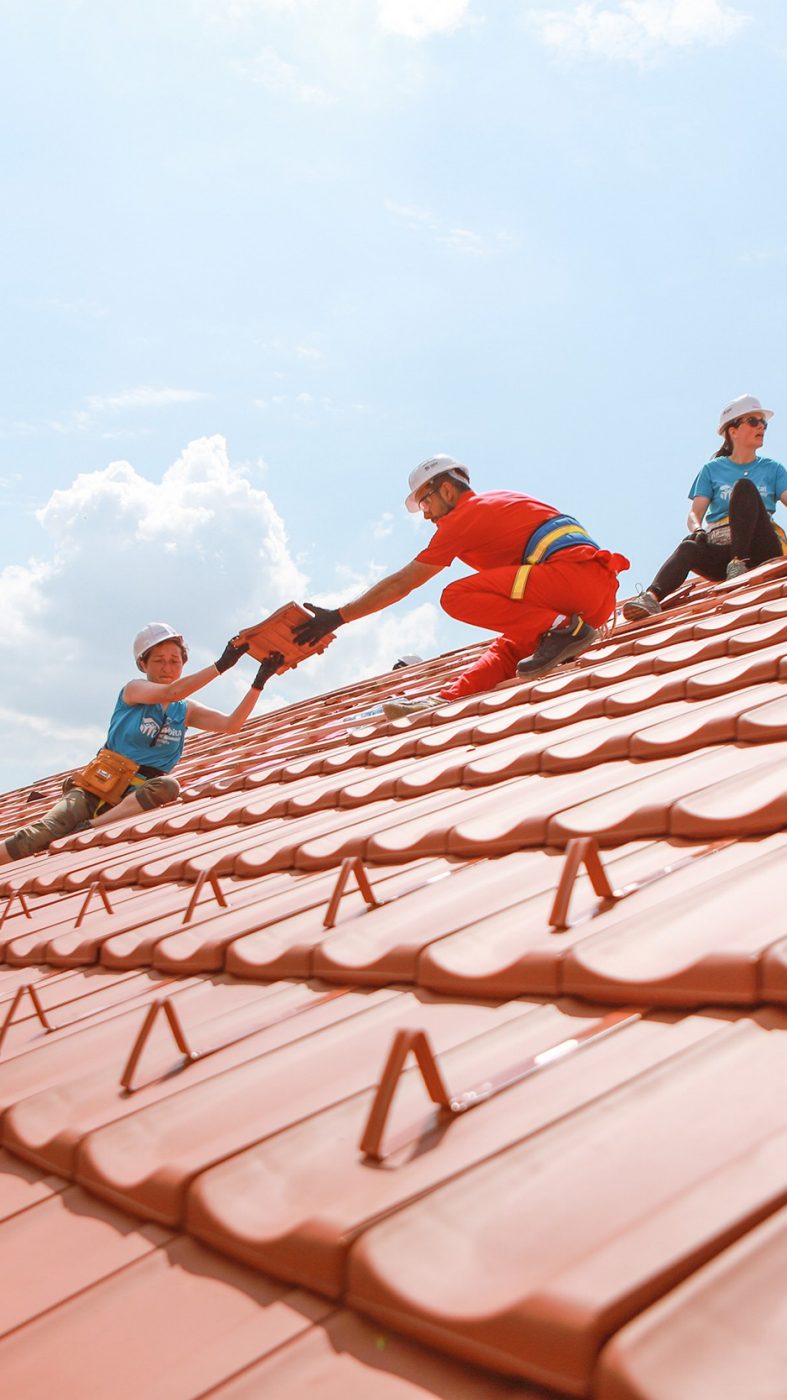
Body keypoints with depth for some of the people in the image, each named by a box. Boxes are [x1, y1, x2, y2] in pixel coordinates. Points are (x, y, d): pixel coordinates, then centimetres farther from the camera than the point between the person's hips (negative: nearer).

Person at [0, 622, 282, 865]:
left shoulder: (186, 711, 15)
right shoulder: (133, 690, 2)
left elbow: (231, 725, 2)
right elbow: (172, 692, -18)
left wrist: (259, 682, -9)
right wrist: (221, 665, -26)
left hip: (138, 797, 3)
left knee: (168, 787, -34)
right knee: (41, 833, -28)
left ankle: (87, 829, -35)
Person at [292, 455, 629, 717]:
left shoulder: (464, 515, 3)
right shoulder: (500, 501, 27)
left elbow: (399, 584, 5)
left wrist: (338, 617, 12)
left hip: (573, 573, -9)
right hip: (601, 595, 10)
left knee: (457, 598, -14)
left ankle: (561, 628, -20)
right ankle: (448, 699, -7)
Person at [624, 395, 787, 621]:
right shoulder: (712, 470, 16)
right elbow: (695, 513, 5)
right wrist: (697, 529, -20)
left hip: (760, 549, 0)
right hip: (721, 549, 0)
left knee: (745, 487, -23)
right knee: (689, 547, -34)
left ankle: (738, 566, -33)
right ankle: (651, 598, -57)